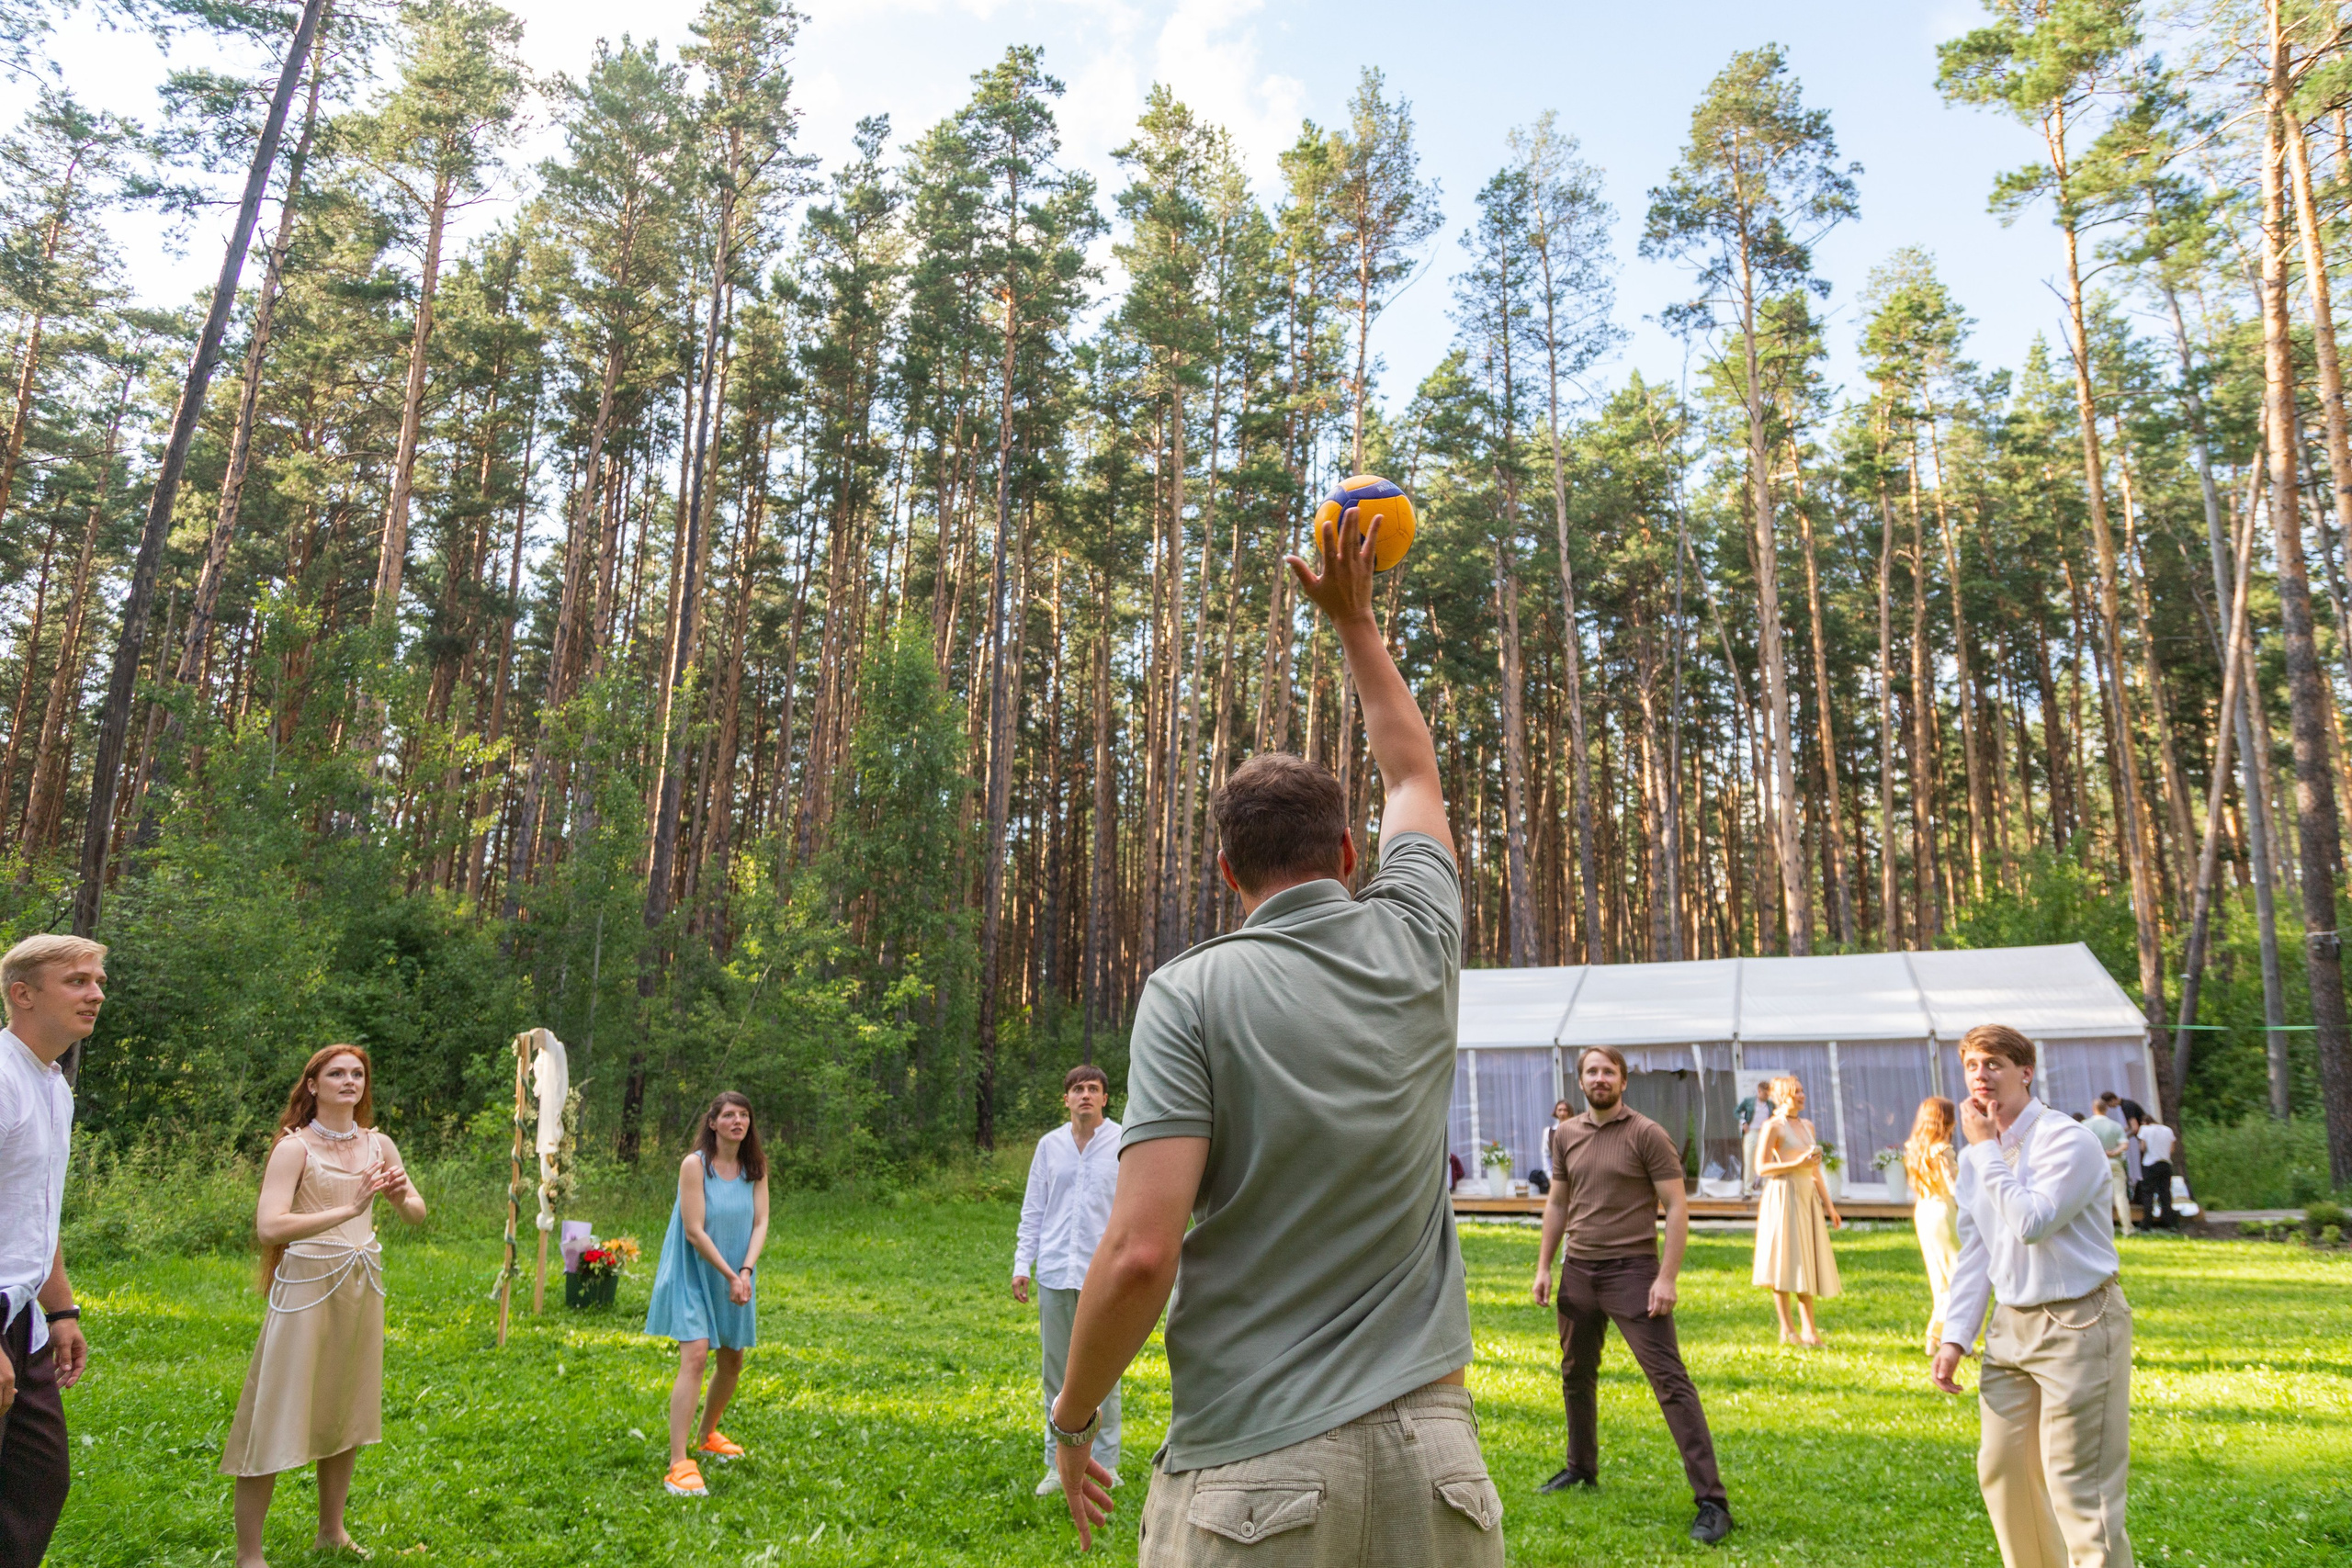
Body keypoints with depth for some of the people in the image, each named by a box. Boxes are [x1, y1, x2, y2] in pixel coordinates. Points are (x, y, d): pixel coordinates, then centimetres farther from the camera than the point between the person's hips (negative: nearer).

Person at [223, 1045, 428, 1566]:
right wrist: (347, 1209, -32)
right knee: (278, 1416, -3)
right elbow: (269, 1227, -23)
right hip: (308, 1283, -5)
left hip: (362, 1284, 6)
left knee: (346, 1411, 14)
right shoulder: (296, 1146, -10)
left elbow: (418, 1213, 7)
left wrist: (400, 1199, -16)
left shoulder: (377, 1144, 5)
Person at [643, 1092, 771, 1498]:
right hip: (694, 1273, -6)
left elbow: (760, 1223, -4)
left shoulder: (755, 1167, -1)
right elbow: (694, 1231, -18)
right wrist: (729, 1275, -17)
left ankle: (707, 1436, 38)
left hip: (735, 1277, 6)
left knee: (732, 1360, 14)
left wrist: (745, 1272, -19)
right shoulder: (694, 1164, -17)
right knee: (695, 1355, -19)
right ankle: (678, 1465, -17)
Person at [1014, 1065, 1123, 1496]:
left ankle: (1106, 1464, 15)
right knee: (1055, 1372, 9)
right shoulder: (1049, 1145, 8)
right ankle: (1059, 1464, 21)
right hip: (1055, 1273, 3)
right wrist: (1022, 1264, 6)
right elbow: (1033, 1210, 13)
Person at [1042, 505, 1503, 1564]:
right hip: (1428, 1441, 4)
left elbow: (1141, 1253, -17)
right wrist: (1354, 618, 32)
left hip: (1254, 1466, -3)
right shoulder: (1416, 944, 1)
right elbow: (1413, 774, 21)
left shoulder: (1191, 993, -11)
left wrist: (1073, 1415, 0)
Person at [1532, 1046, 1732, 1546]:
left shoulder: (1647, 1134, -8)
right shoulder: (1566, 1135, 8)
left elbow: (1677, 1208, -10)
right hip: (1578, 1270, 6)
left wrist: (1667, 1279, -16)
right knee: (1576, 1374, 17)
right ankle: (1581, 1468, 35)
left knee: (1670, 1381, -9)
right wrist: (1543, 1267, 11)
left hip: (1632, 1270, -6)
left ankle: (1711, 1500, -5)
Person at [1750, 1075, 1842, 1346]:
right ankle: (1787, 1330, 5)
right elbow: (1761, 1168, -12)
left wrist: (1828, 1204, 17)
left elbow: (1815, 1169, 19)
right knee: (1785, 1261, -3)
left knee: (1808, 1262, 6)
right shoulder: (1773, 1127, -7)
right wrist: (1798, 1163, -18)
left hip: (1807, 1197, 7)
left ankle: (1809, 1329, 11)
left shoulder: (1807, 1126, 15)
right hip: (1783, 1197, -7)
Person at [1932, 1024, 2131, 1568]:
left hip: (2077, 1324, -7)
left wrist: (1987, 1148, -17)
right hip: (2012, 1324, 7)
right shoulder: (1976, 1158, 9)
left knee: (2078, 1483, -5)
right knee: (2002, 1471, 11)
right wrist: (1955, 1337, 6)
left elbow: (2031, 1223, -25)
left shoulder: (2068, 1141, -14)